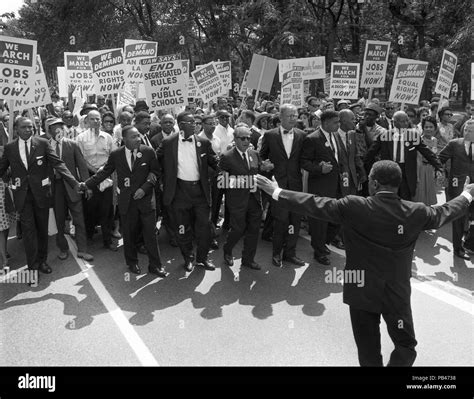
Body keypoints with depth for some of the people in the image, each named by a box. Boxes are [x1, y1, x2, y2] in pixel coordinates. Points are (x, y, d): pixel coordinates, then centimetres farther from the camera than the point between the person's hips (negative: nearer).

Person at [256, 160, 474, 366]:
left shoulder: (354, 207, -15)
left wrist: (277, 192, -1)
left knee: (369, 354, 15)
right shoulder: (415, 212, -6)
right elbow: (444, 212, 14)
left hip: (361, 291, -1)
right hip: (398, 293, 1)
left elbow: (314, 205, -11)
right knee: (406, 346, 18)